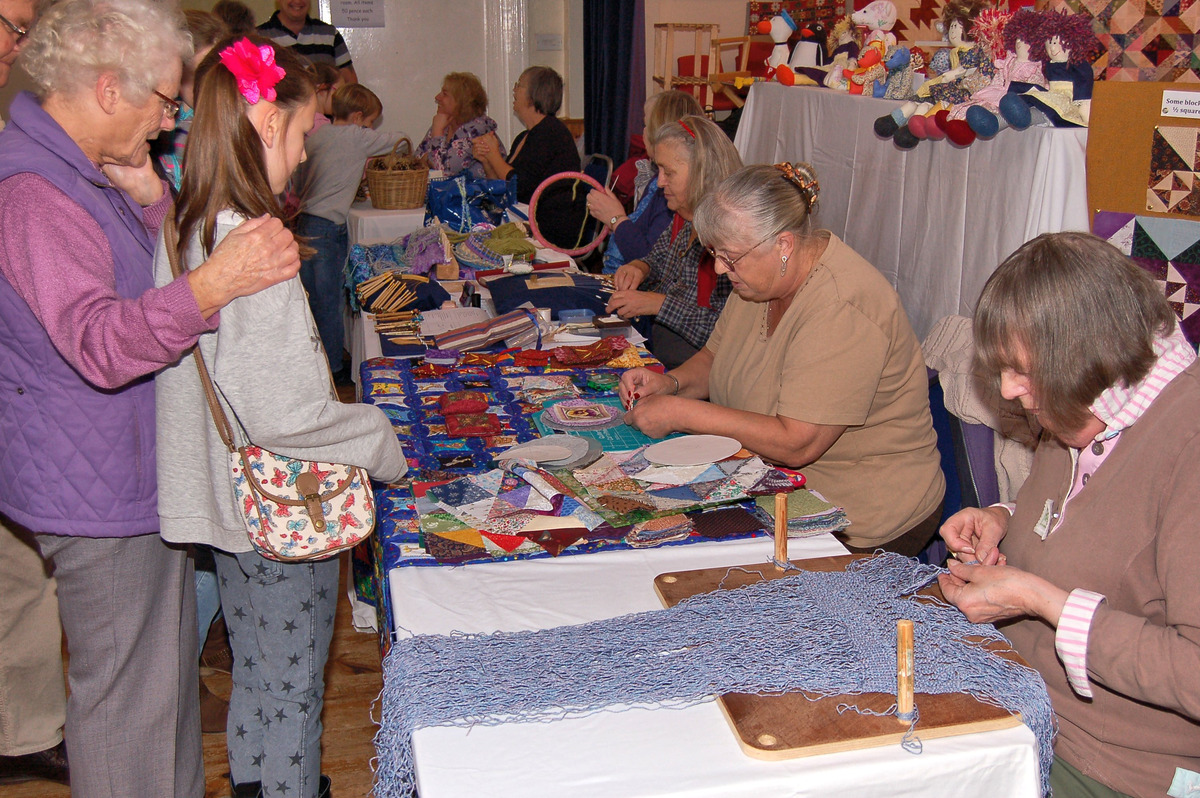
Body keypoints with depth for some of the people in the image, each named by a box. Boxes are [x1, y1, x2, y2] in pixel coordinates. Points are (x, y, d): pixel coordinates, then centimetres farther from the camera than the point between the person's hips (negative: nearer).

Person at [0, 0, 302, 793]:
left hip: (131, 476, 11)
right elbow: (101, 344, -35)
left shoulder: (78, 173, 9)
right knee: (128, 690, 4)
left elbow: (144, 285, 17)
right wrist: (217, 282, -46)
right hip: (98, 492, -11)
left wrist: (147, 198, 1)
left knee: (166, 660, 24)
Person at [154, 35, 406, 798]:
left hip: (233, 502, 9)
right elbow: (283, 412, -28)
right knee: (293, 692, 11)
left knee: (255, 676, 27)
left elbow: (234, 375, 7)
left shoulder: (185, 232, 0)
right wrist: (385, 445, -14)